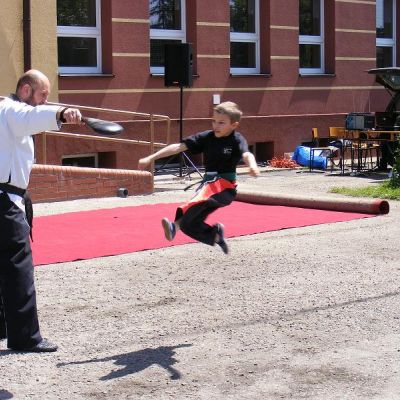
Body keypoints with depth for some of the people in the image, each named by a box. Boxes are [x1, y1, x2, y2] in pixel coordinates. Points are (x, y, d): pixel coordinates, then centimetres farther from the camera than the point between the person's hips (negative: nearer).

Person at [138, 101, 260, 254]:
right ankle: (216, 234, 24)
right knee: (189, 225, -1)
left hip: (225, 186, -6)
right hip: (208, 183, 6)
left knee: (203, 195, -38)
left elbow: (246, 154, -27)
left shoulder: (237, 139, -7)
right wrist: (151, 158, -1)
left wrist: (252, 166, -52)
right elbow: (179, 147, 2)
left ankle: (176, 224, -49)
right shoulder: (207, 137, 4)